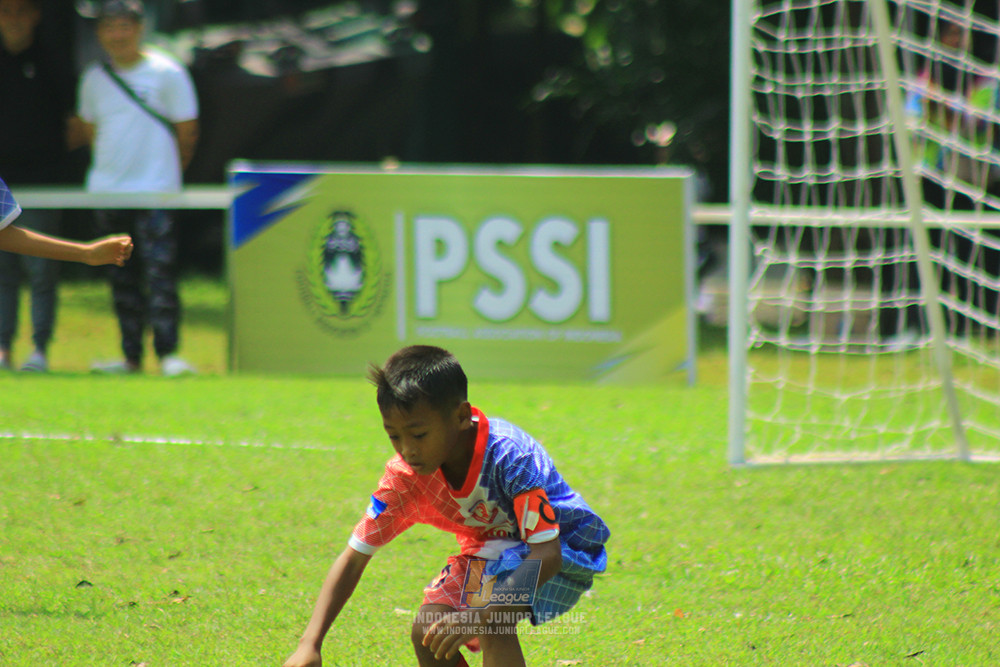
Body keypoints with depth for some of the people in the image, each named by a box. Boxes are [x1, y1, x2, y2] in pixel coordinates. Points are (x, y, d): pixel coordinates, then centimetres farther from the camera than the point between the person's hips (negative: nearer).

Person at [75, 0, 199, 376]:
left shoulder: (166, 74, -4)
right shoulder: (94, 79, 8)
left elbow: (187, 132, 2)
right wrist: (112, 167, 14)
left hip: (156, 190, -5)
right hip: (107, 190, 5)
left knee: (160, 273, -12)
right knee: (121, 278, 7)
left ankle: (167, 354, -11)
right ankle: (131, 356, 12)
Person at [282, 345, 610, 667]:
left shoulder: (509, 454, -35)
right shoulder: (405, 475, -18)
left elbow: (546, 552, -39)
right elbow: (354, 557, -14)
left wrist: (481, 616, -51)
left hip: (564, 547, -6)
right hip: (490, 550, 6)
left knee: (494, 623, -32)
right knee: (427, 633, -14)